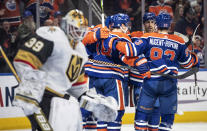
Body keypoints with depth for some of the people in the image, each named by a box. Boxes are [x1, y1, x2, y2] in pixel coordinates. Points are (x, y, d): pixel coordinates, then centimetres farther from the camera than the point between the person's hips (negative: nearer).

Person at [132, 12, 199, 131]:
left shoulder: (148, 38, 0)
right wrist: (195, 60, 37)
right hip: (170, 84, 1)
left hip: (151, 82, -1)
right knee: (168, 113, 11)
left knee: (143, 112, 9)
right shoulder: (178, 42, 6)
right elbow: (187, 62, 17)